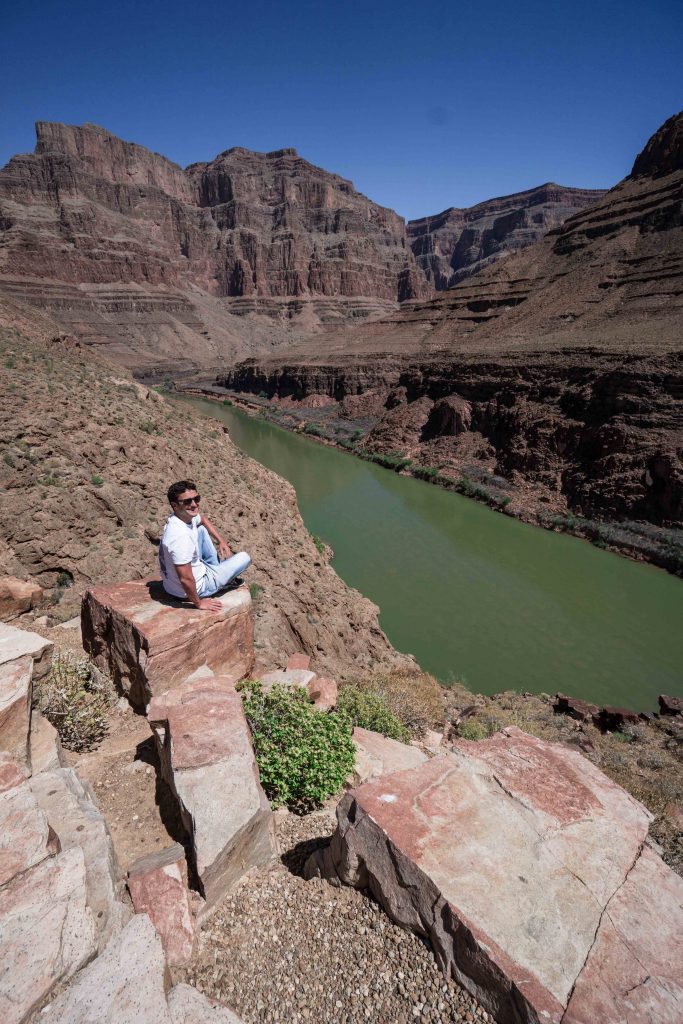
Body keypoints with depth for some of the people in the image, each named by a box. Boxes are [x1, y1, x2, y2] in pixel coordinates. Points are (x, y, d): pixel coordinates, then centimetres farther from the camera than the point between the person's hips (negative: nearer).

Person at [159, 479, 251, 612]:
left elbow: (203, 520, 16)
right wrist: (198, 603, -20)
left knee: (201, 529, 17)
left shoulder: (187, 515, -10)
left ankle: (216, 568, 26)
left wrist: (221, 541, 9)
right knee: (244, 557, 1)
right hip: (195, 588, -8)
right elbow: (185, 580, -34)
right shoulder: (181, 537, -37)